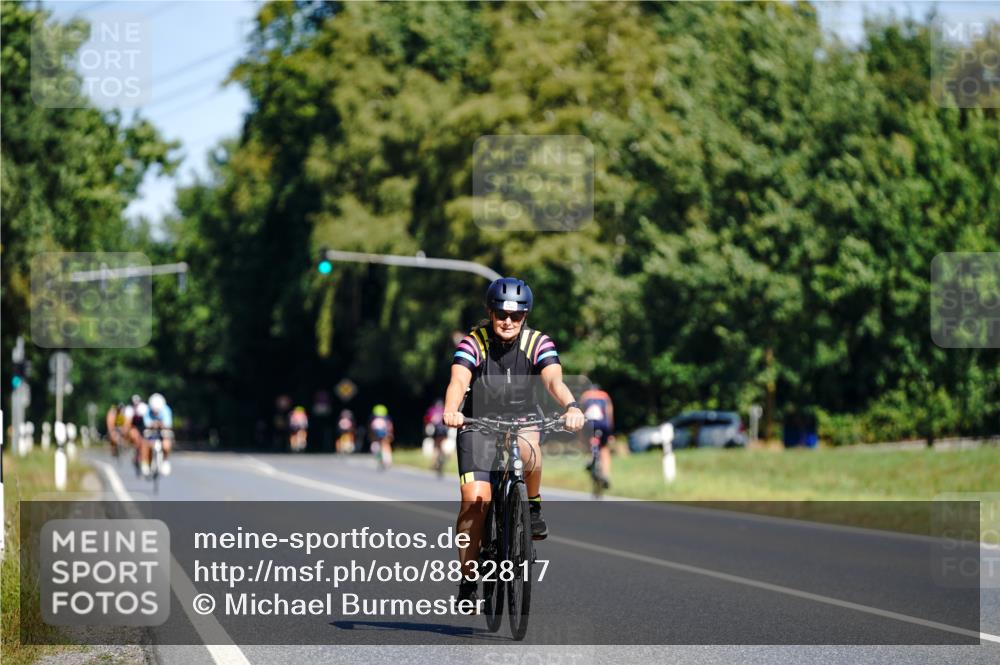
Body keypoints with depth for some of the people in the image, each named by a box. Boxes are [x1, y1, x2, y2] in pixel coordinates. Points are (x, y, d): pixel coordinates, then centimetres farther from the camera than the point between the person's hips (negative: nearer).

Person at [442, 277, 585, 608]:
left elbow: (553, 380, -25)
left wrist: (571, 407, -47)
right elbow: (458, 381, -28)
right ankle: (468, 579, -4)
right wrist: (451, 410, -50)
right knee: (474, 500, -17)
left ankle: (534, 506, -9)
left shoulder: (539, 344, -9)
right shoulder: (473, 342, -13)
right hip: (478, 425, 0)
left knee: (527, 452, -37)